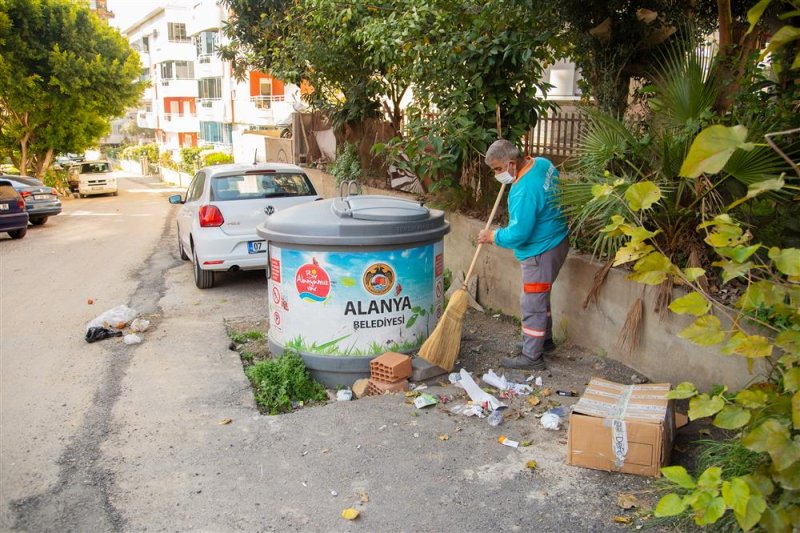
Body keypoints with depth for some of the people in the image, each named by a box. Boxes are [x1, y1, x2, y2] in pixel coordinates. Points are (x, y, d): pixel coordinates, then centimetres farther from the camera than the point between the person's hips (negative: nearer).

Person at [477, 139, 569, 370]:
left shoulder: (524, 191, -29)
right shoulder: (542, 163, 0)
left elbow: (518, 234, -26)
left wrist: (492, 236, -10)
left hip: (541, 252, -10)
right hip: (555, 241, 10)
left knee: (532, 303, -1)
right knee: (540, 298, 23)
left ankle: (532, 356, 10)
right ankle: (545, 339, 39)